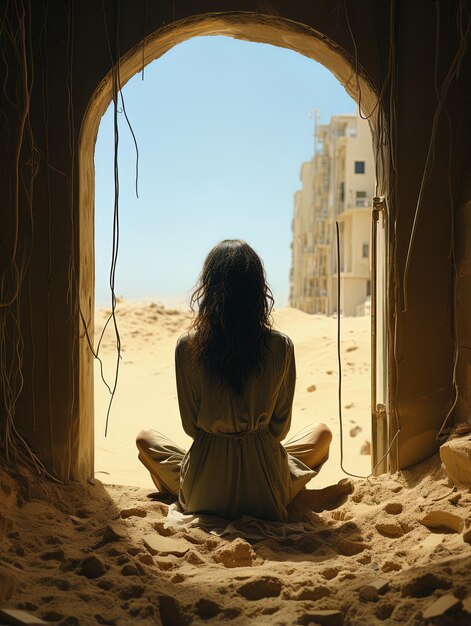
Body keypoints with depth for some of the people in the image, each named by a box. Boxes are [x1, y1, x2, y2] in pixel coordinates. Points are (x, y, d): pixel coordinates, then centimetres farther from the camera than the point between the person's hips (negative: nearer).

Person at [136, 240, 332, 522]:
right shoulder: (281, 346, -13)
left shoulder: (187, 347, -13)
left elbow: (191, 426, -3)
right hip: (266, 492, -1)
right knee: (322, 432, 28)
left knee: (145, 438, 29)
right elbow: (280, 427, -2)